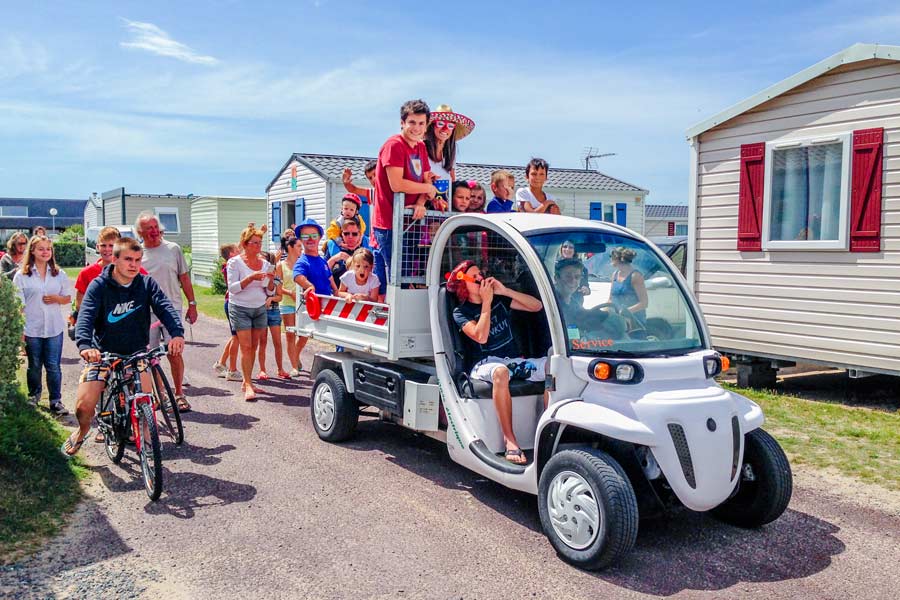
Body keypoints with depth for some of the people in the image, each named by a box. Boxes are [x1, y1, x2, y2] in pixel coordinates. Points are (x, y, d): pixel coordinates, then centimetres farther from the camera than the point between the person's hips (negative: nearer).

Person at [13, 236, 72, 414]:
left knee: (53, 366, 0)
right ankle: (33, 396, 31)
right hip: (31, 329, -1)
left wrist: (56, 298, -10)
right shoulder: (22, 275, 0)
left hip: (54, 327, 1)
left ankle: (56, 401, 8)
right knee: (34, 365, 11)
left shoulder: (59, 274, 7)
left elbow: (68, 298, 13)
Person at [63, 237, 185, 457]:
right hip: (102, 354, -1)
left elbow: (165, 307, -16)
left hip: (136, 353, 1)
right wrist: (84, 345, -40)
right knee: (83, 405, -10)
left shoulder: (147, 284, -3)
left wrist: (177, 333, -36)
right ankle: (83, 430, 25)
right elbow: (86, 316, -20)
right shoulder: (99, 285, -8)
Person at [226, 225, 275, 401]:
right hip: (240, 308, -5)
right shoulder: (235, 262, -5)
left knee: (254, 347, 6)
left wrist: (271, 280, -10)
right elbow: (232, 288, -13)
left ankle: (245, 381, 16)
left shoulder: (266, 264, 8)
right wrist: (250, 278, -22)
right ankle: (248, 386, -8)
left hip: (260, 309, 5)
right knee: (246, 347, -10)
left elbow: (270, 292, 10)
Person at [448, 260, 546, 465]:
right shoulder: (461, 312, 4)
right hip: (487, 363, -4)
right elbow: (481, 336, -15)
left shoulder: (499, 299, 16)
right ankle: (510, 440, -39)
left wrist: (505, 291, 0)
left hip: (515, 360, 5)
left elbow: (537, 306, 9)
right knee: (501, 372, -42)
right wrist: (486, 302, -10)